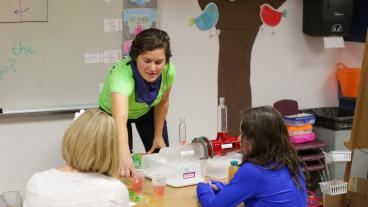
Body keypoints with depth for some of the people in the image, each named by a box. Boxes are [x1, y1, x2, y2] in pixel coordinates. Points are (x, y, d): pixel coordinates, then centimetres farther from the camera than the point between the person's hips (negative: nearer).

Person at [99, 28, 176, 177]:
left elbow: (162, 103, -8)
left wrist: (158, 136, -1)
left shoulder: (169, 71, -29)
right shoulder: (122, 73, -45)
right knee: (123, 167, -10)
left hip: (147, 110, 4)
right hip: (112, 112, -3)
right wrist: (124, 155, -75)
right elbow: (120, 118, -60)